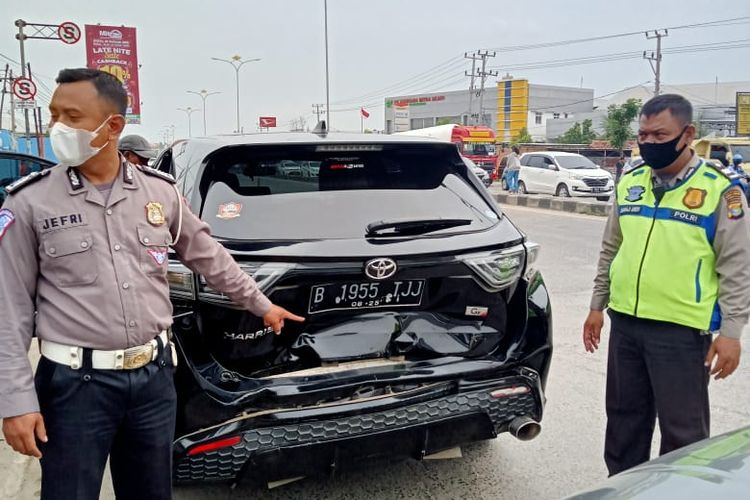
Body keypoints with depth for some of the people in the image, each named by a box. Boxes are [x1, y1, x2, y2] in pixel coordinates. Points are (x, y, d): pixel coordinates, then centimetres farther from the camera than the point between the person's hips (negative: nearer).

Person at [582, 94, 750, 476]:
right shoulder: (629, 183, 8)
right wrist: (597, 306, 15)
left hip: (681, 329, -5)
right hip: (624, 322, 6)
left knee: (683, 428, 6)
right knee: (624, 417, 17)